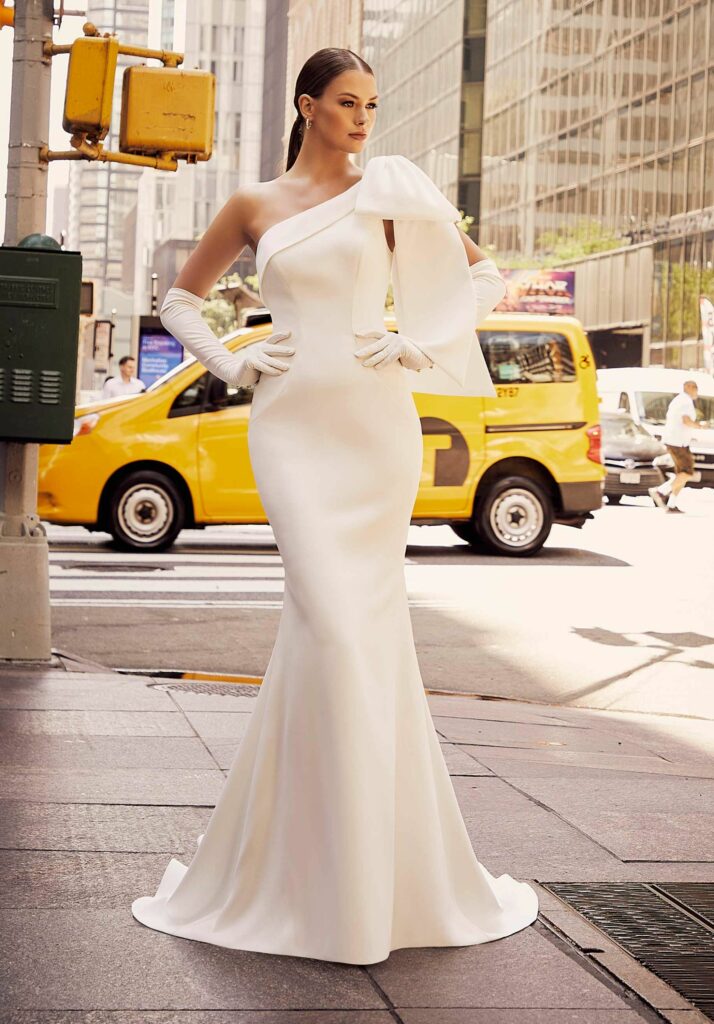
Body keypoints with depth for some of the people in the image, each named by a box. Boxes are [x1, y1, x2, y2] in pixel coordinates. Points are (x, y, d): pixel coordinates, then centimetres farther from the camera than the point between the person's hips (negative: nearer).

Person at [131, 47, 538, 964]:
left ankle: (363, 862, 16)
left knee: (353, 622, 1)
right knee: (335, 622, -11)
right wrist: (229, 364, 6)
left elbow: (482, 273, 13)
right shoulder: (255, 206, 11)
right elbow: (181, 295, 21)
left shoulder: (390, 190, 9)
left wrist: (421, 347, 1)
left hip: (376, 421, 0)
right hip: (293, 425, 0)